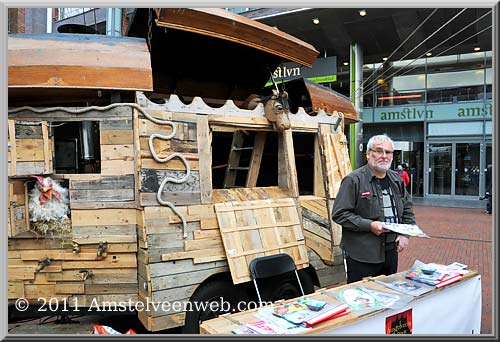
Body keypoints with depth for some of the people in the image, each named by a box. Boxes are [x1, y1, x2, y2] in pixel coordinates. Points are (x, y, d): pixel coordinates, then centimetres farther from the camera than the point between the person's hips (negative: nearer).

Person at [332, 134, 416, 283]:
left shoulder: (396, 180, 10)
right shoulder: (353, 180, -12)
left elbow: (408, 208, 21)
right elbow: (339, 214, -15)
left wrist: (405, 233, 7)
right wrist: (369, 225, -21)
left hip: (391, 253, 7)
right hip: (361, 255, -6)